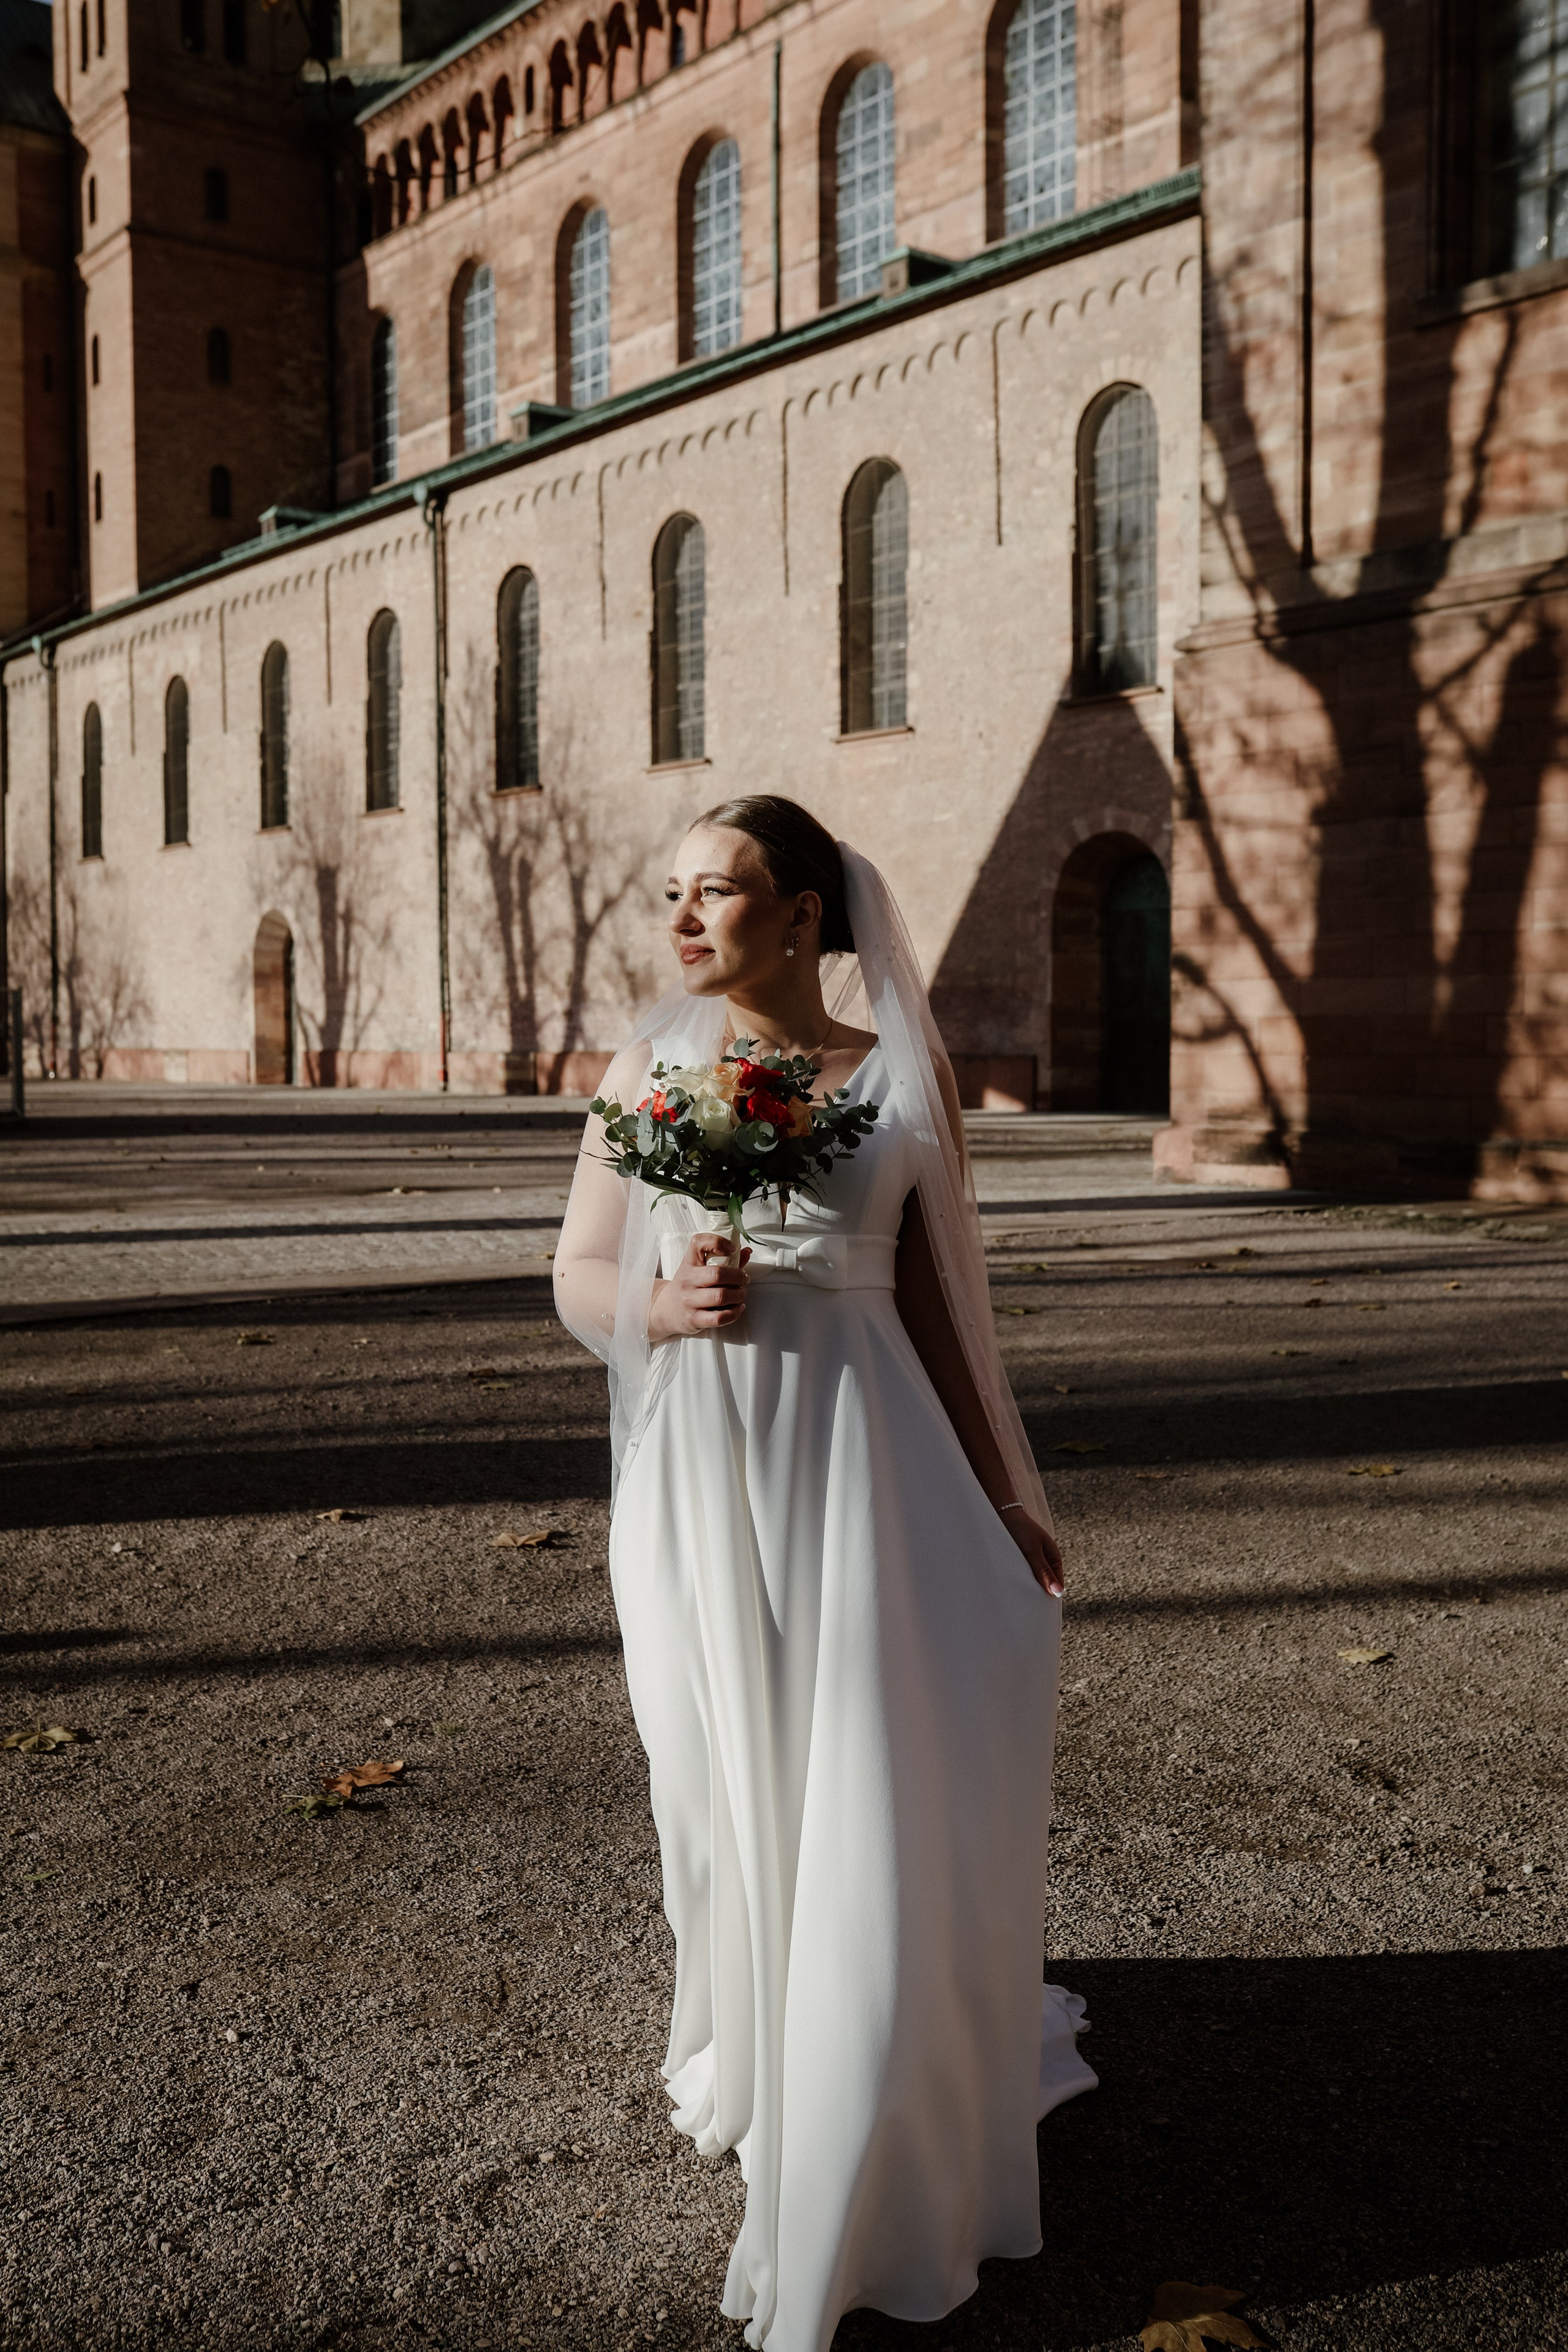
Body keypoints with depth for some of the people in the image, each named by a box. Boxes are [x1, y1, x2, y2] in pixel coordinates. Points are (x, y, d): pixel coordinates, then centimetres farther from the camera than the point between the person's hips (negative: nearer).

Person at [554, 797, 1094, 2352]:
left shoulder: (900, 1075, 0)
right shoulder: (646, 1071, 4)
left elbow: (933, 1295, 5)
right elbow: (576, 1280, 7)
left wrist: (998, 1498, 7)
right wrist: (664, 1305, -15)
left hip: (857, 1465, -1)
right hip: (697, 1470, 2)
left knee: (873, 1796, 2)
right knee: (726, 1787, 14)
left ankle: (864, 2165, 25)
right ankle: (747, 2066, 42)